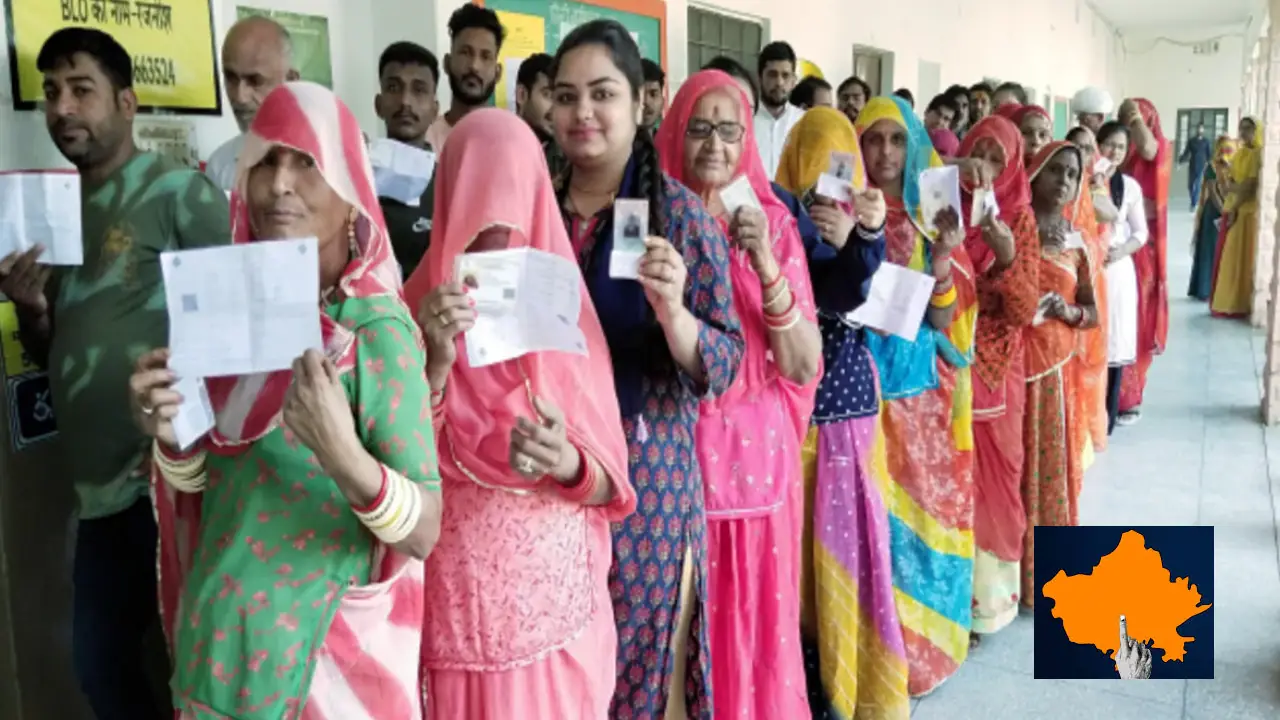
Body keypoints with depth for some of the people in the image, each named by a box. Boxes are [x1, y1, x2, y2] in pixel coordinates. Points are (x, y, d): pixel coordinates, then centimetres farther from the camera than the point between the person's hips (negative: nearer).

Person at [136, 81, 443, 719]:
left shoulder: (378, 331, -18)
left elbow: (424, 533, -20)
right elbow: (199, 489, 6)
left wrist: (343, 455, -36)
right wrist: (170, 436, -14)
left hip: (326, 646, -5)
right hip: (216, 639, 5)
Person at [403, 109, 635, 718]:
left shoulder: (565, 311, 0)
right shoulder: (418, 312, -4)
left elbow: (611, 485, 0)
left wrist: (566, 463, -21)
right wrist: (436, 364, -23)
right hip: (457, 606, -1)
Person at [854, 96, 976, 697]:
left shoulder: (933, 218, 6)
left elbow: (944, 319, -1)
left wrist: (943, 255, -15)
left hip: (921, 386, 3)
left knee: (922, 507, 9)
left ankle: (919, 643, 26)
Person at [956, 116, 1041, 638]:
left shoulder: (1018, 218, -1)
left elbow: (1025, 310, -7)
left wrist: (1006, 258, -24)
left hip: (993, 372, 0)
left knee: (992, 479, 7)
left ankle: (987, 596, 23)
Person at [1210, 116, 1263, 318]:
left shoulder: (1259, 154, -8)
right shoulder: (1239, 153, 14)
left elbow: (1252, 186, -14)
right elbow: (1231, 184, 11)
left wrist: (1235, 208, -14)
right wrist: (1237, 188, -11)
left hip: (1248, 211, -7)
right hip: (1232, 208, 7)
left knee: (1241, 256, -6)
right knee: (1227, 256, 7)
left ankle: (1238, 304, -2)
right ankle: (1225, 300, 13)